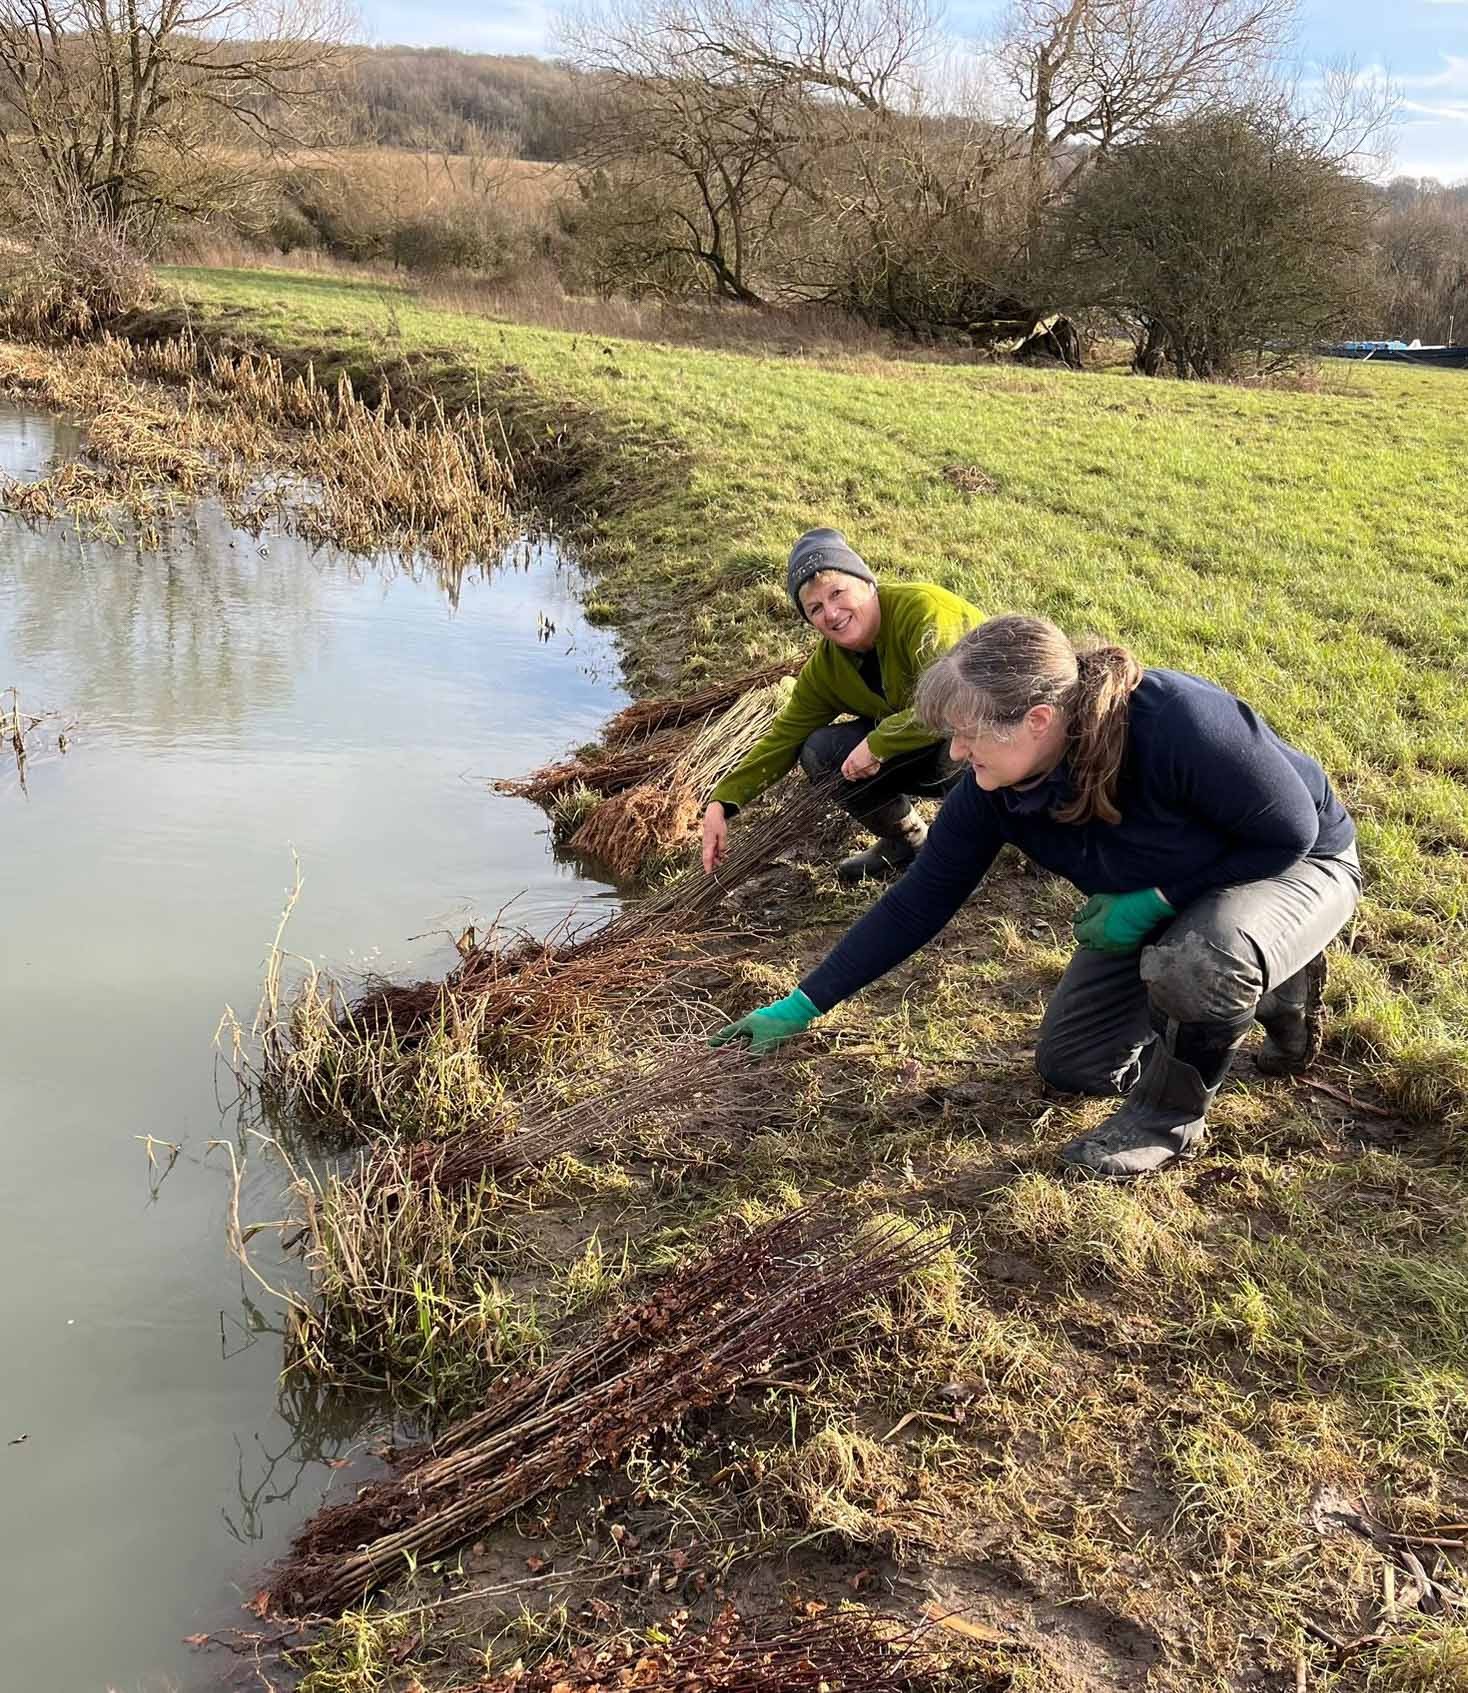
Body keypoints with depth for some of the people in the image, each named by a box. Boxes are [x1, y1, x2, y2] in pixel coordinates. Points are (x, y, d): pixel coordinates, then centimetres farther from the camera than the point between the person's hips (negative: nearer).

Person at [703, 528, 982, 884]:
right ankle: (905, 841, 10)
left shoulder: (923, 609, -28)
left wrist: (877, 745, -30)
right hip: (911, 748, 7)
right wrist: (721, 801, -10)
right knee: (820, 753, -11)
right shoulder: (826, 667, -4)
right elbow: (785, 735, -1)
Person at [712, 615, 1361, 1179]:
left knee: (1194, 962, -40)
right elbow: (917, 903, -12)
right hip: (1159, 902, 7)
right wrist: (802, 1006, -11)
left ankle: (1171, 1115, -7)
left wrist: (1155, 900, -30)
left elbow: (1290, 831, -28)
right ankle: (1268, 986, 21)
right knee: (1068, 1066, 6)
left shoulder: (1175, 724, -40)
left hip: (1296, 866, -6)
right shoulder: (993, 790, -20)